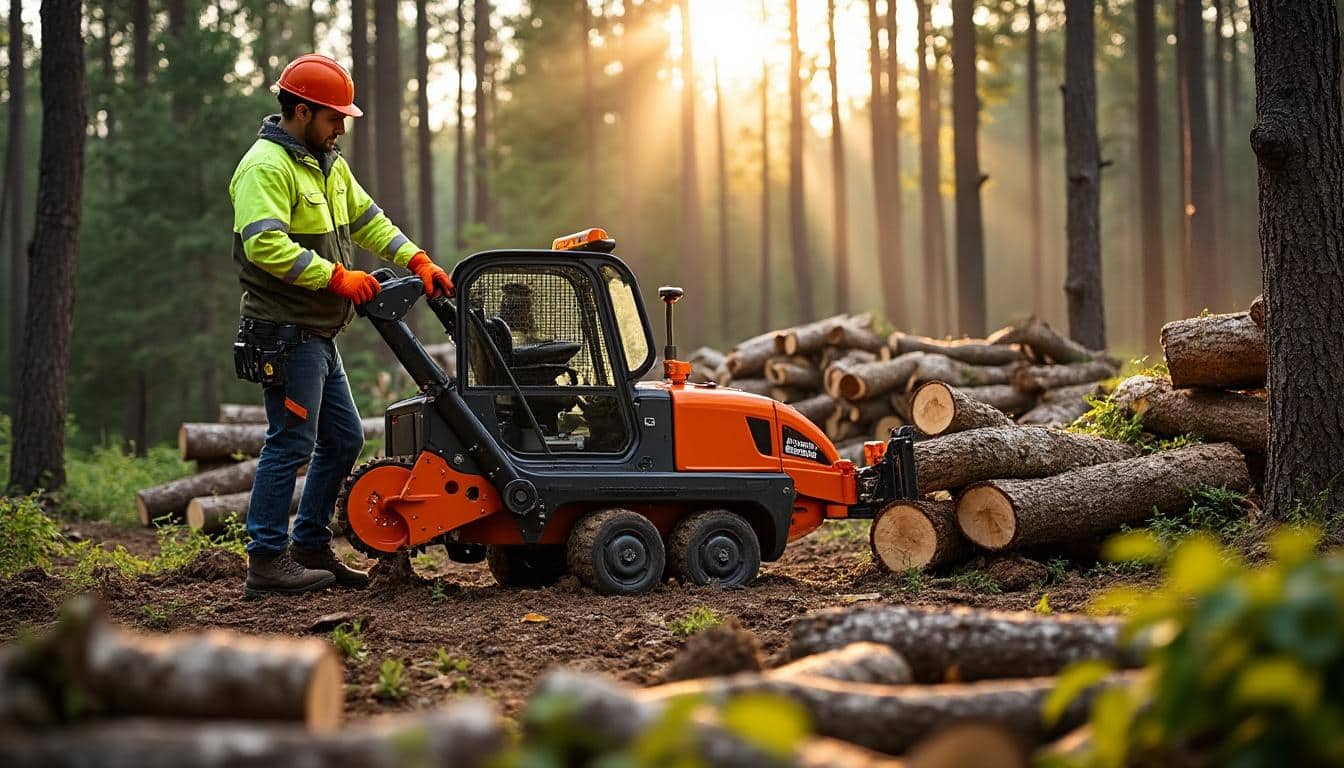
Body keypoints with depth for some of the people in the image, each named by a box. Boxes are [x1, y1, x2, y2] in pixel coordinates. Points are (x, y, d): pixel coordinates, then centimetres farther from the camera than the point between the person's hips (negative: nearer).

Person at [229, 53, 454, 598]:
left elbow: (367, 220, 23)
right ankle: (267, 563, -2)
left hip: (318, 336, 10)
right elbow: (265, 245, -27)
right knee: (291, 443, -8)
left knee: (343, 439, 13)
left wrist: (418, 262, 10)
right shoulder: (266, 166, -15)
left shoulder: (327, 164, 17)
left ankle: (311, 548, 21)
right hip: (285, 333, -10)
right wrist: (337, 277, -24)